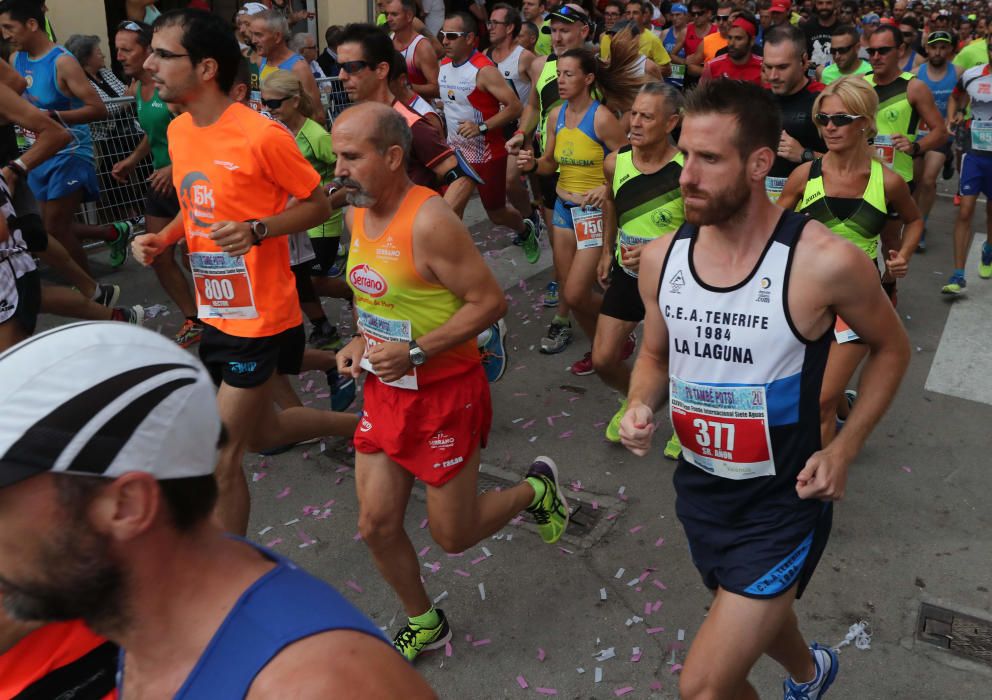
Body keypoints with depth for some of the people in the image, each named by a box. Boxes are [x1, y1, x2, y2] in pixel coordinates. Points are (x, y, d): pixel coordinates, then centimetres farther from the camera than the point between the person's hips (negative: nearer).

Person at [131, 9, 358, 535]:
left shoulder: (261, 136, -20)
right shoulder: (178, 131, 4)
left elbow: (318, 206, -11)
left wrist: (255, 231, -26)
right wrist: (162, 238, 0)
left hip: (260, 319, -8)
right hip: (215, 314, 8)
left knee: (220, 461, 4)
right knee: (261, 433, 21)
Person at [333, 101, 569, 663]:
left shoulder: (429, 221, -23)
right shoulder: (357, 214, 3)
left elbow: (490, 301, -22)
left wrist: (414, 352, -25)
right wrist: (362, 342, 2)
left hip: (444, 393, -7)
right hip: (384, 390, 8)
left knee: (453, 534, 6)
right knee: (377, 526, 11)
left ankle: (535, 490, 34)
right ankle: (424, 624, 36)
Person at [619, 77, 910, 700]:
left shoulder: (825, 262, -22)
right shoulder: (661, 257, -9)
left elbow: (891, 348, -3)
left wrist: (844, 450, -12)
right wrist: (641, 408, -13)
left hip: (783, 506, -5)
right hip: (698, 492, 5)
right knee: (757, 616, 31)